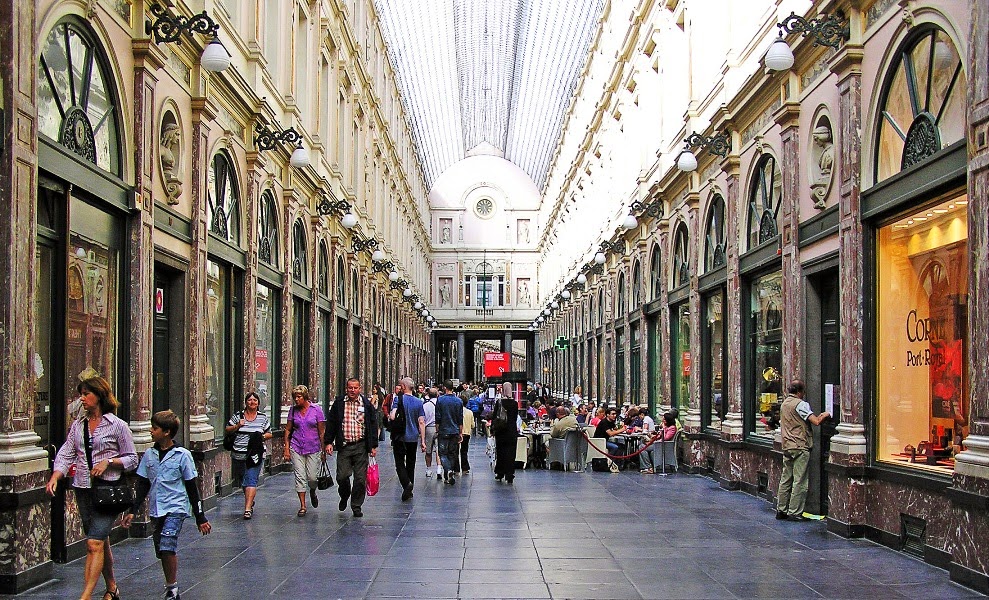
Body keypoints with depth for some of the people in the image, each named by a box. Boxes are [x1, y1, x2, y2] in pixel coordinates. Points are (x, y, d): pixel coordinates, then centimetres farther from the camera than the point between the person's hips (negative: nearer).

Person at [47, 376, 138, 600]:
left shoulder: (117, 425, -4)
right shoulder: (78, 425, 11)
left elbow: (132, 459, 0)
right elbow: (66, 454, 5)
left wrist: (108, 462, -15)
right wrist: (55, 476, -12)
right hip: (83, 489, 6)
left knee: (94, 543, -14)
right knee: (101, 542, 14)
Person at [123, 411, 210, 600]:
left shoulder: (182, 455, -6)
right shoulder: (149, 455, 7)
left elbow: (192, 487, -2)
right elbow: (143, 485, 13)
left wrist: (200, 517, -1)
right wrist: (133, 511, 7)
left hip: (175, 508, -5)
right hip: (156, 510, 5)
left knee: (167, 547, -20)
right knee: (162, 552, 8)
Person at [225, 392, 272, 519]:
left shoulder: (263, 417, 6)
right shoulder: (238, 416, 4)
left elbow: (269, 434, 13)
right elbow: (227, 429, 8)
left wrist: (262, 437, -8)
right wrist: (237, 426, -9)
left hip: (256, 454, -2)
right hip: (239, 454, 2)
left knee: (251, 480, -12)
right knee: (242, 480, 14)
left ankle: (248, 508, -16)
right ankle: (250, 501, 38)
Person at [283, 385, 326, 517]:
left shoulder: (316, 409, -4)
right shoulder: (293, 410, 4)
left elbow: (322, 431, -2)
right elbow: (288, 430, 9)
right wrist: (287, 448, 1)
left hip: (313, 448, -2)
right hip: (296, 448, 2)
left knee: (312, 477, -1)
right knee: (300, 476, -3)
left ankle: (312, 492, 34)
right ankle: (302, 506, 4)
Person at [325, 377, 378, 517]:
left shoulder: (367, 404, 5)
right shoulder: (339, 404, 4)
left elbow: (373, 425, 7)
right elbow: (331, 424, 7)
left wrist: (374, 446, 3)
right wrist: (329, 442, -1)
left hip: (361, 446, 0)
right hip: (344, 446, 0)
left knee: (360, 478, 0)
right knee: (342, 476, -3)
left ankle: (356, 506, 13)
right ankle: (344, 496, 28)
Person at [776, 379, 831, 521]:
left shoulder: (784, 404, 14)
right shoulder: (800, 404, -13)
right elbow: (816, 421, -21)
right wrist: (824, 415, 1)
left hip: (787, 446, 8)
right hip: (800, 446, -8)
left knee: (786, 479, 11)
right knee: (799, 481, -4)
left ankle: (781, 510, 14)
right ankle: (795, 512, -5)